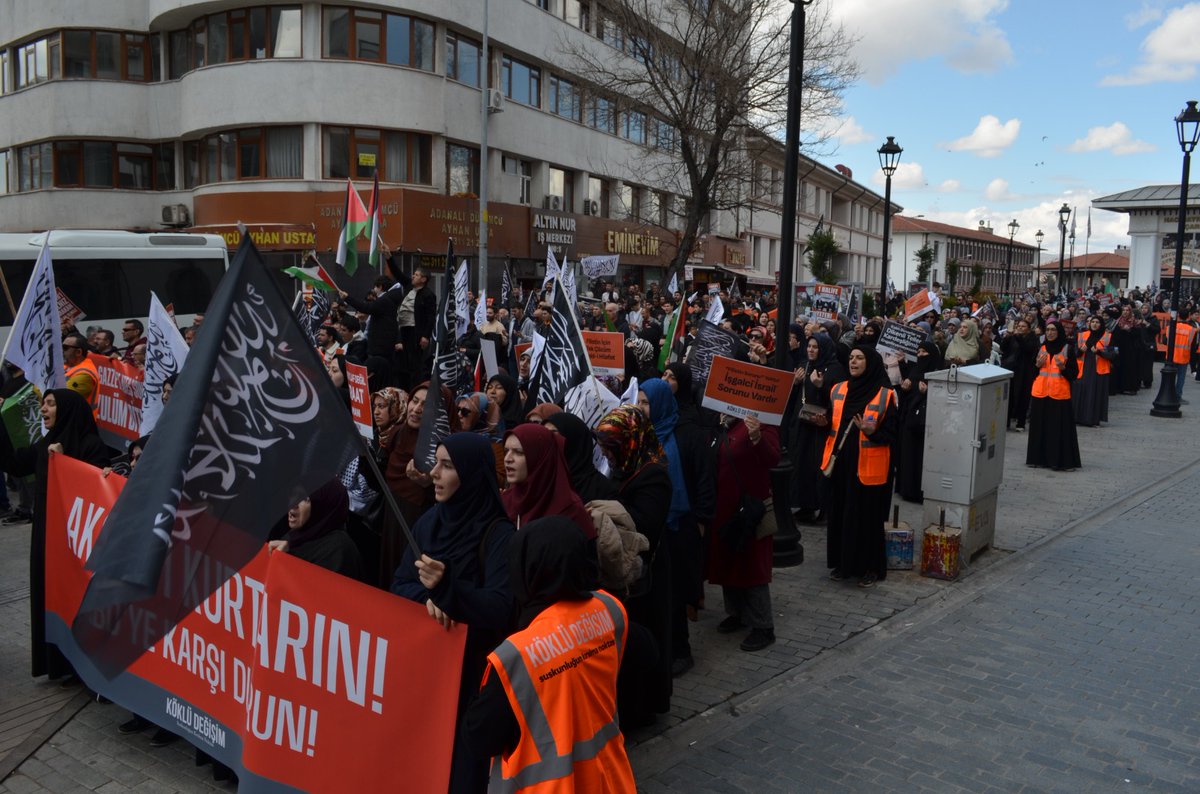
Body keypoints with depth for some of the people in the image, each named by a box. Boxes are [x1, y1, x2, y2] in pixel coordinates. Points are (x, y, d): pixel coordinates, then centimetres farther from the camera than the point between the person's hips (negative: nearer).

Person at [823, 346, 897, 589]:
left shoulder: (884, 395, -9)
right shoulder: (838, 390, 6)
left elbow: (892, 432, -6)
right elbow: (829, 423, 16)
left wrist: (872, 431, -25)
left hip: (868, 467, -5)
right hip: (841, 463, 5)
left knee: (867, 516, 3)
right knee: (840, 513, 11)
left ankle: (870, 568, 17)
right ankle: (841, 562, 25)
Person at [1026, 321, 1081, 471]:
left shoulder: (1067, 349, 1)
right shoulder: (1041, 348, 12)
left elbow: (1073, 373, 0)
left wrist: (1062, 367, -18)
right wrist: (1038, 365, -3)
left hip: (1059, 393, -4)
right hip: (1041, 392, 4)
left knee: (1060, 428, -5)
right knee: (1040, 426, 5)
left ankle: (1061, 460, -1)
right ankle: (1039, 457, 12)